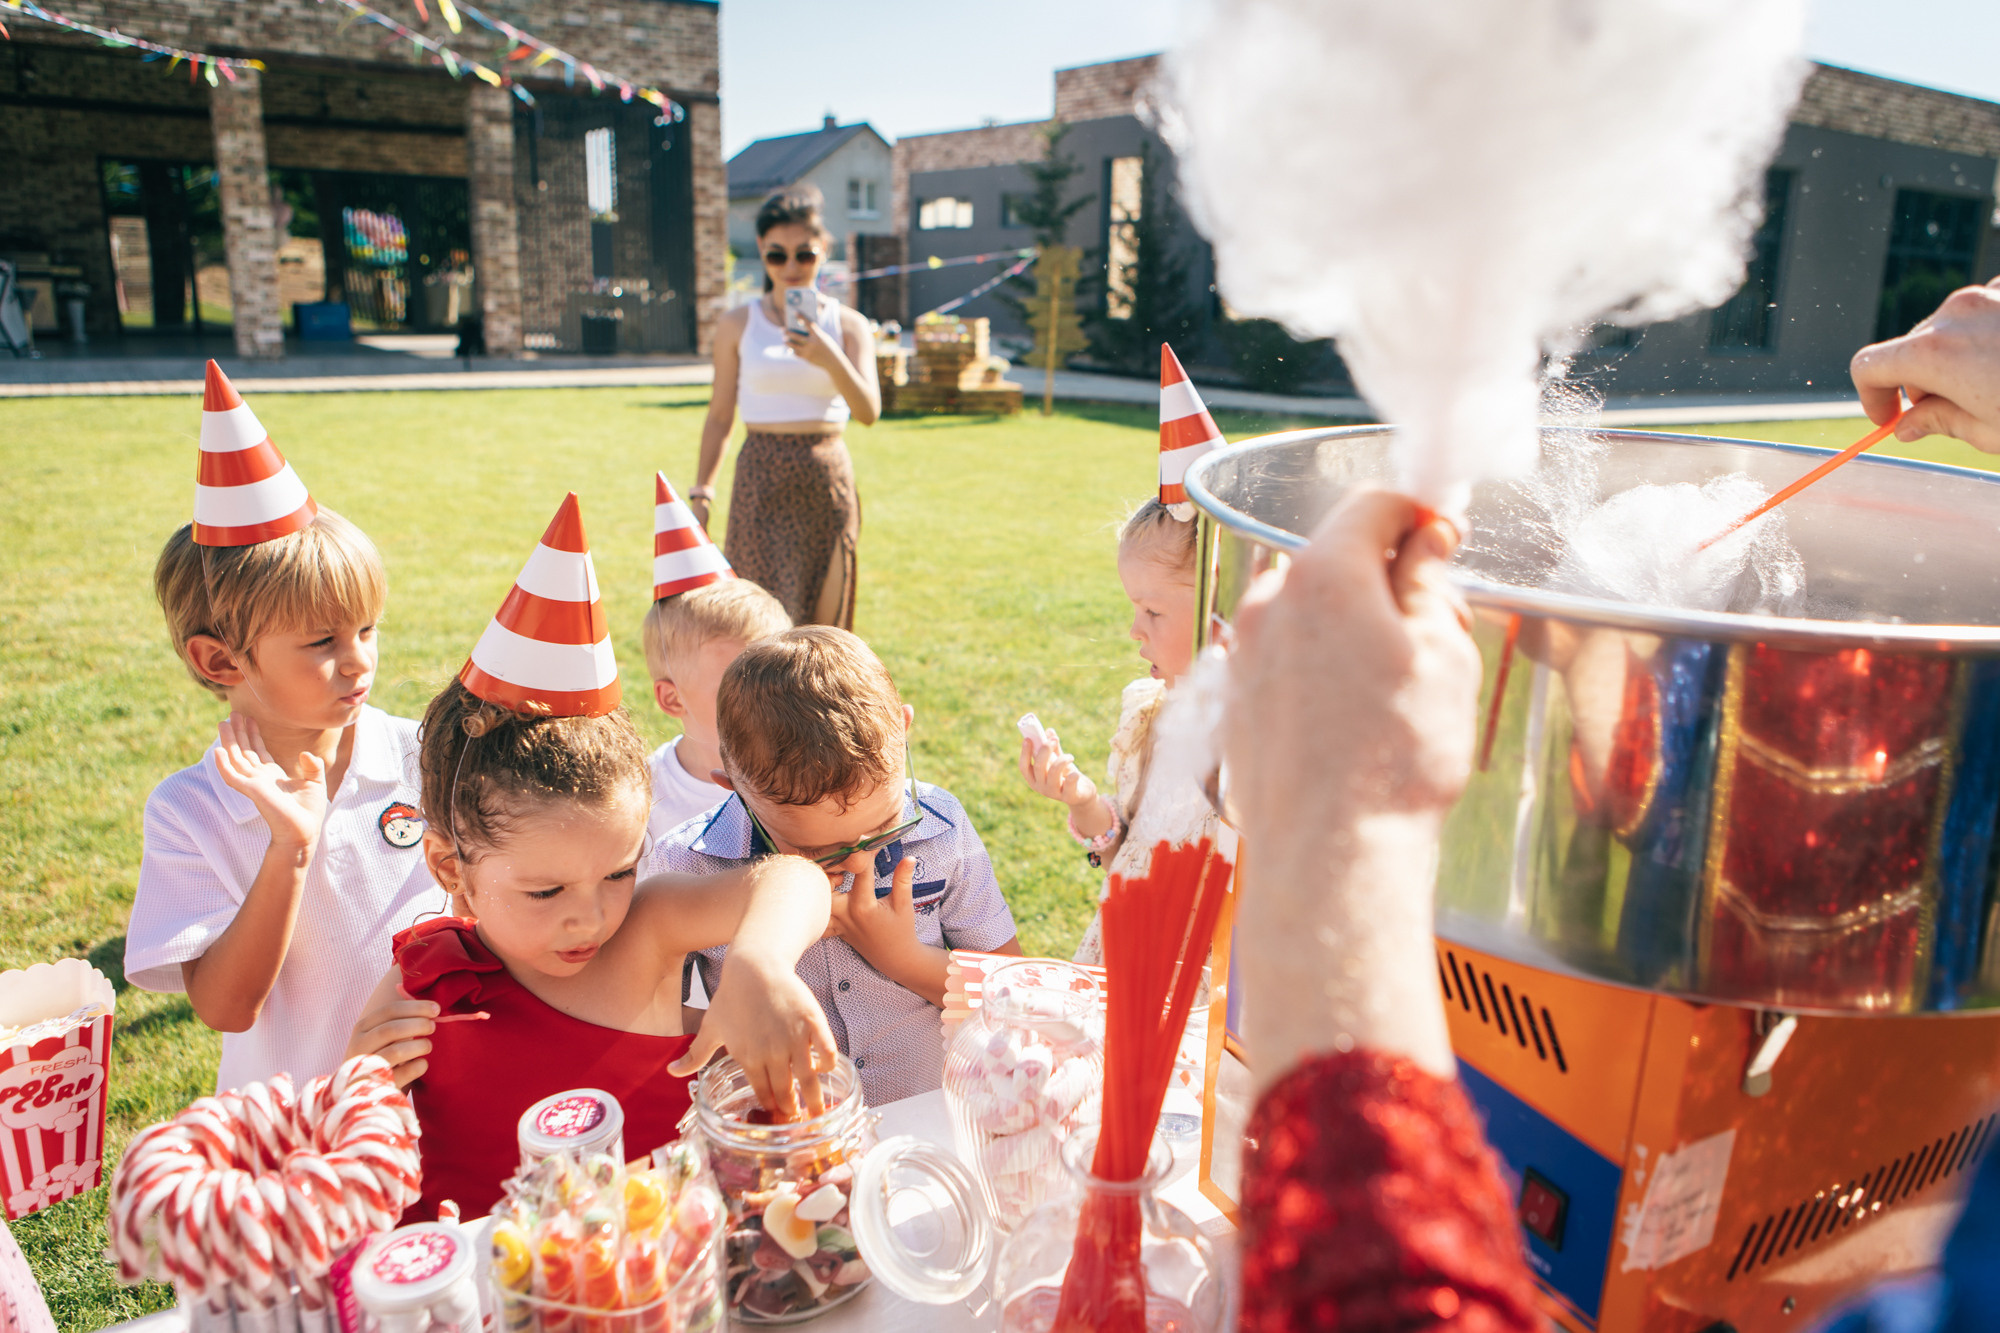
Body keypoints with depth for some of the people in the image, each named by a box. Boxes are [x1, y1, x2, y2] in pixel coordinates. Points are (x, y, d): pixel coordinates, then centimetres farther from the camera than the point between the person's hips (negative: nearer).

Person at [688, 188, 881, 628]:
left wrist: (831, 360, -26)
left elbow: (869, 412, -9)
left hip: (829, 480, 1)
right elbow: (720, 416, 8)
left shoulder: (848, 324, 4)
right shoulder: (738, 325, 4)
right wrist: (701, 492, 3)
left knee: (825, 622, 5)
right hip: (762, 481, -1)